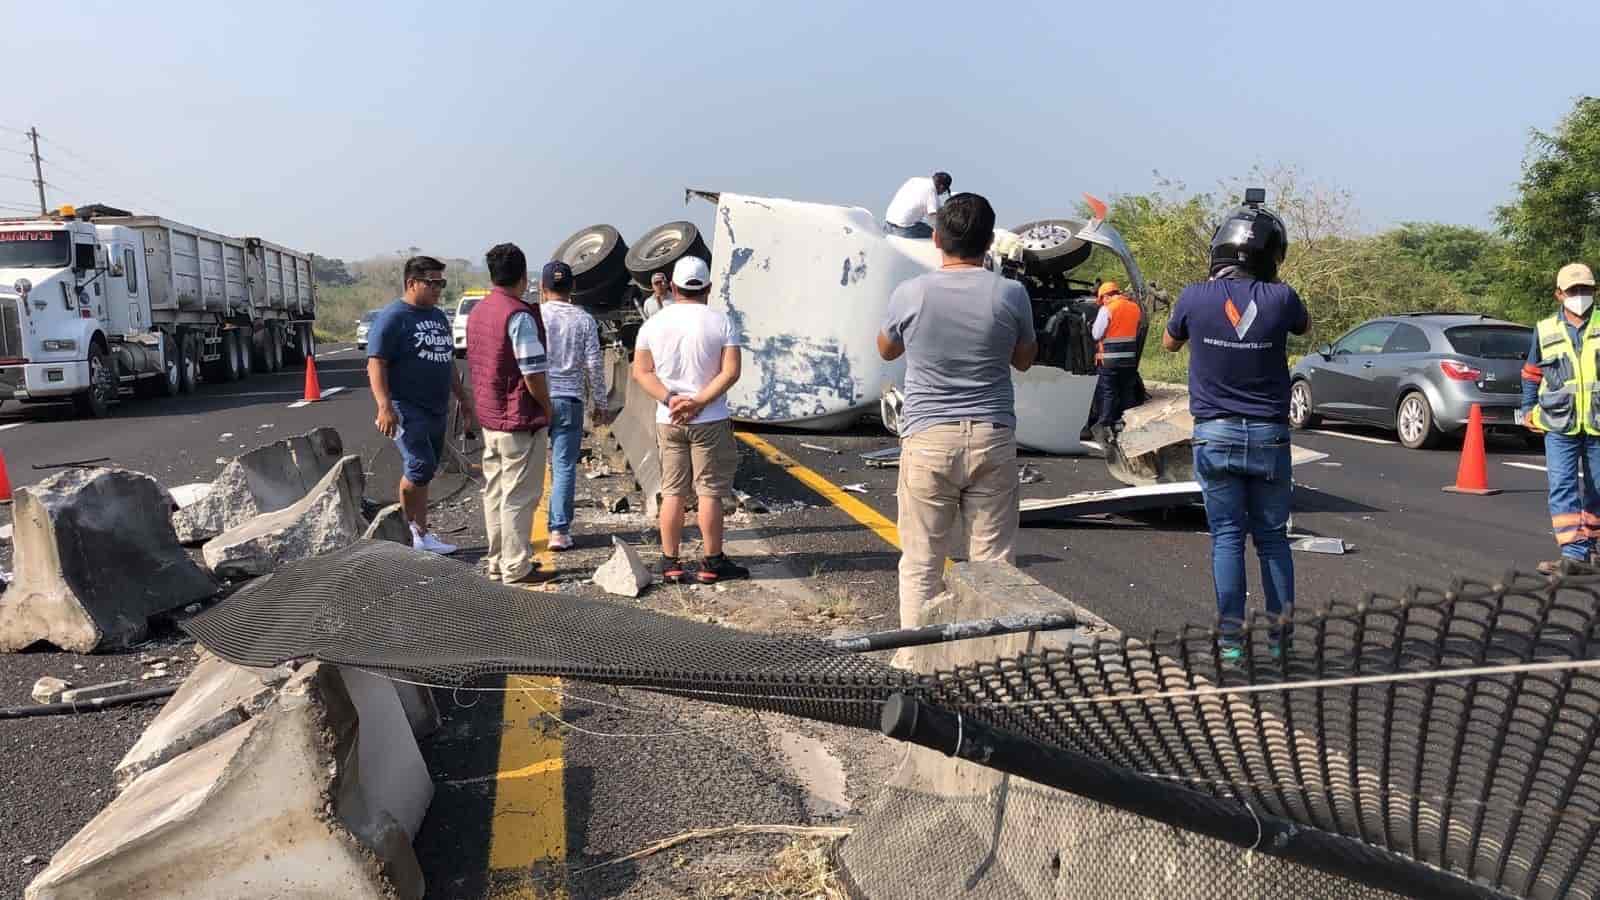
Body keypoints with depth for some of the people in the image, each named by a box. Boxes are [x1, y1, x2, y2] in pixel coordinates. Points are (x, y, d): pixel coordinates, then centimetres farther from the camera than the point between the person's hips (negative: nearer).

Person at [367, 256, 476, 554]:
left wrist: (462, 396, 24)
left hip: (437, 409, 8)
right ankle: (410, 528, 2)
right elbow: (376, 364, -15)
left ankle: (421, 534, 16)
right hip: (408, 409, -8)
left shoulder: (439, 316, 16)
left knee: (423, 472, 10)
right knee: (421, 467, -17)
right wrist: (385, 406, -25)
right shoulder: (392, 317, -9)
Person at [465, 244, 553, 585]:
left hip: (489, 417, 9)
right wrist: (546, 408, -6)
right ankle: (516, 567, 4)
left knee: (495, 490, 15)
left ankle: (497, 561, 24)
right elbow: (533, 373, -20)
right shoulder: (519, 316, -18)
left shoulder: (477, 312, 10)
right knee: (519, 494, -2)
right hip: (520, 419, -9)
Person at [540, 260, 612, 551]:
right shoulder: (584, 320, 1)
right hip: (569, 400, 0)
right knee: (564, 467, 4)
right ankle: (559, 531, 3)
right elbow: (594, 364, 1)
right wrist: (599, 402, 11)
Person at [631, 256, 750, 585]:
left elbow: (641, 371, 1)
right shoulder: (720, 322, -4)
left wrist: (670, 399, -9)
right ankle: (712, 563, 9)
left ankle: (670, 563, 13)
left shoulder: (654, 323, 5)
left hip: (668, 422, 3)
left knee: (672, 493, 9)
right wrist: (698, 402, -14)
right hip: (710, 421, -3)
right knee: (709, 492, 2)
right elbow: (730, 372, -12)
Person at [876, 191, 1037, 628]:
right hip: (992, 439, 1)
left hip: (928, 440, -1)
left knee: (921, 564, 6)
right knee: (994, 562, 8)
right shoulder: (1010, 293, -4)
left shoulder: (910, 294, -5)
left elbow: (886, 350, 14)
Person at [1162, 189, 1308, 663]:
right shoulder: (1280, 298, -9)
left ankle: (1231, 639, 5)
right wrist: (1270, 281, 19)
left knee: (1227, 536, 6)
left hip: (1214, 434, 0)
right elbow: (1305, 325, 15)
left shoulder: (1194, 298, -9)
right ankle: (1281, 634, 18)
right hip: (1268, 435, 0)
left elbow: (1170, 343, 12)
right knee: (1272, 536, 12)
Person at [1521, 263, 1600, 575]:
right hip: (1559, 428, 0)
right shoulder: (1545, 330, 6)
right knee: (1562, 488, -8)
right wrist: (1528, 410, 11)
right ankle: (1575, 554, -8)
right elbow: (1531, 373, 17)